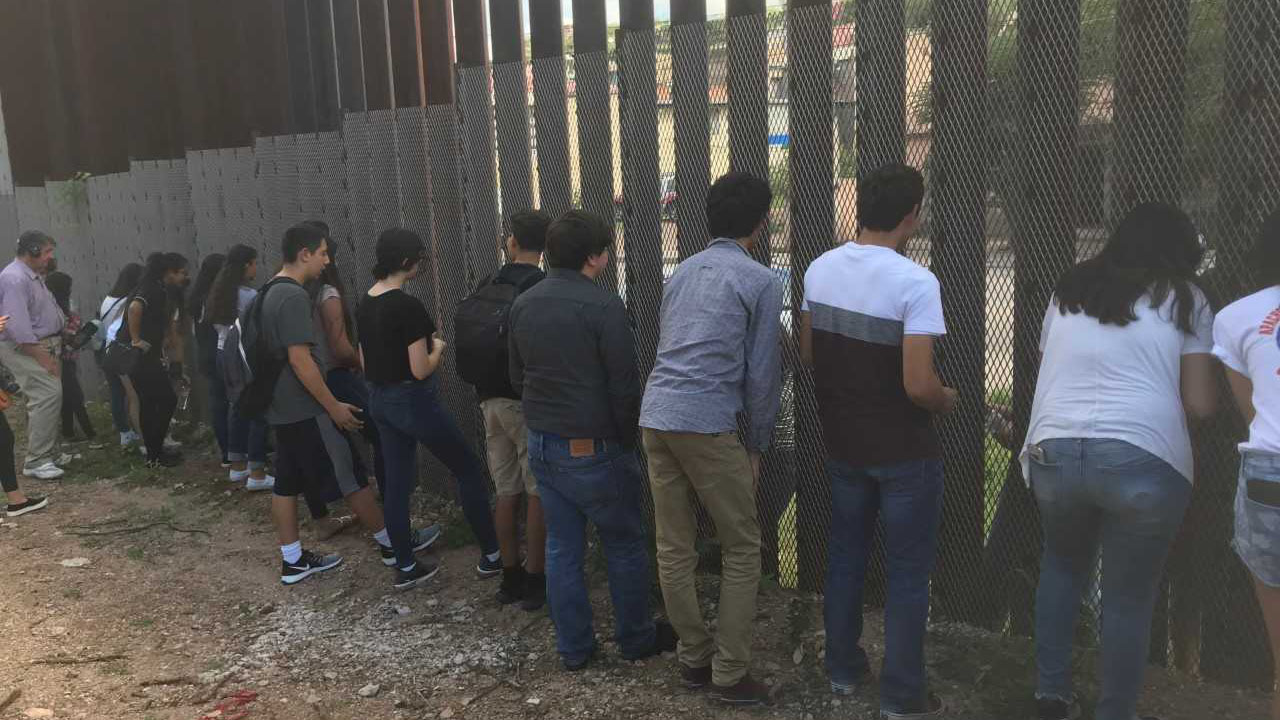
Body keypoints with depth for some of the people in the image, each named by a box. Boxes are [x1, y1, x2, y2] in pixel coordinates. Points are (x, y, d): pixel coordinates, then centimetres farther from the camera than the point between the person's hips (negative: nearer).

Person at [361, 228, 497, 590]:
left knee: (396, 482, 13)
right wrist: (437, 347, -2)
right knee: (469, 469, 6)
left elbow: (365, 362, 12)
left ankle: (405, 568, 20)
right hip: (413, 400, -8)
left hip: (379, 401, 8)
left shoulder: (364, 305, 5)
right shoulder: (407, 305, -21)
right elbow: (421, 369, -20)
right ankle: (491, 555, 13)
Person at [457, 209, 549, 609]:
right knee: (539, 493, 3)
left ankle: (511, 577, 21)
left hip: (492, 400, 6)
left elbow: (471, 348, 10)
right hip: (527, 403, -6)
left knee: (506, 493, 13)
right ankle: (536, 580, 8)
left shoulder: (487, 290, 7)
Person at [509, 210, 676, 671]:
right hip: (594, 448, -6)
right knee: (625, 546, 11)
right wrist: (628, 440, -2)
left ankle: (573, 649, 22)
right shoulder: (603, 306, -18)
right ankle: (636, 639, 24)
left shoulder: (523, 305, 5)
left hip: (542, 444, 7)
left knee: (562, 547, 13)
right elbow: (624, 387, -16)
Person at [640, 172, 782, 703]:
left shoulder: (681, 272, 19)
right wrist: (757, 445, 9)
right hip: (707, 424, -6)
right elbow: (763, 373, -1)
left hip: (655, 416, 7)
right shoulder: (761, 282, 0)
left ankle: (693, 658, 25)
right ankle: (730, 674, 10)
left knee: (673, 548, 13)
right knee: (742, 549, 7)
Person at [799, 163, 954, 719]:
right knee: (907, 572, 9)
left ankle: (843, 669, 34)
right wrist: (946, 400, -4)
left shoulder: (820, 270, -3)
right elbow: (919, 386, -25)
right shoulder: (915, 283, -22)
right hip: (904, 452, -6)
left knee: (845, 555, 21)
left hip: (843, 443, 6)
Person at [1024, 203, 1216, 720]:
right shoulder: (1184, 298, 8)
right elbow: (1200, 404, 6)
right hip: (1143, 461, -3)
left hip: (1053, 452, 4)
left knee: (1062, 565, 27)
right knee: (1129, 599, 12)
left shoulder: (1069, 290, 18)